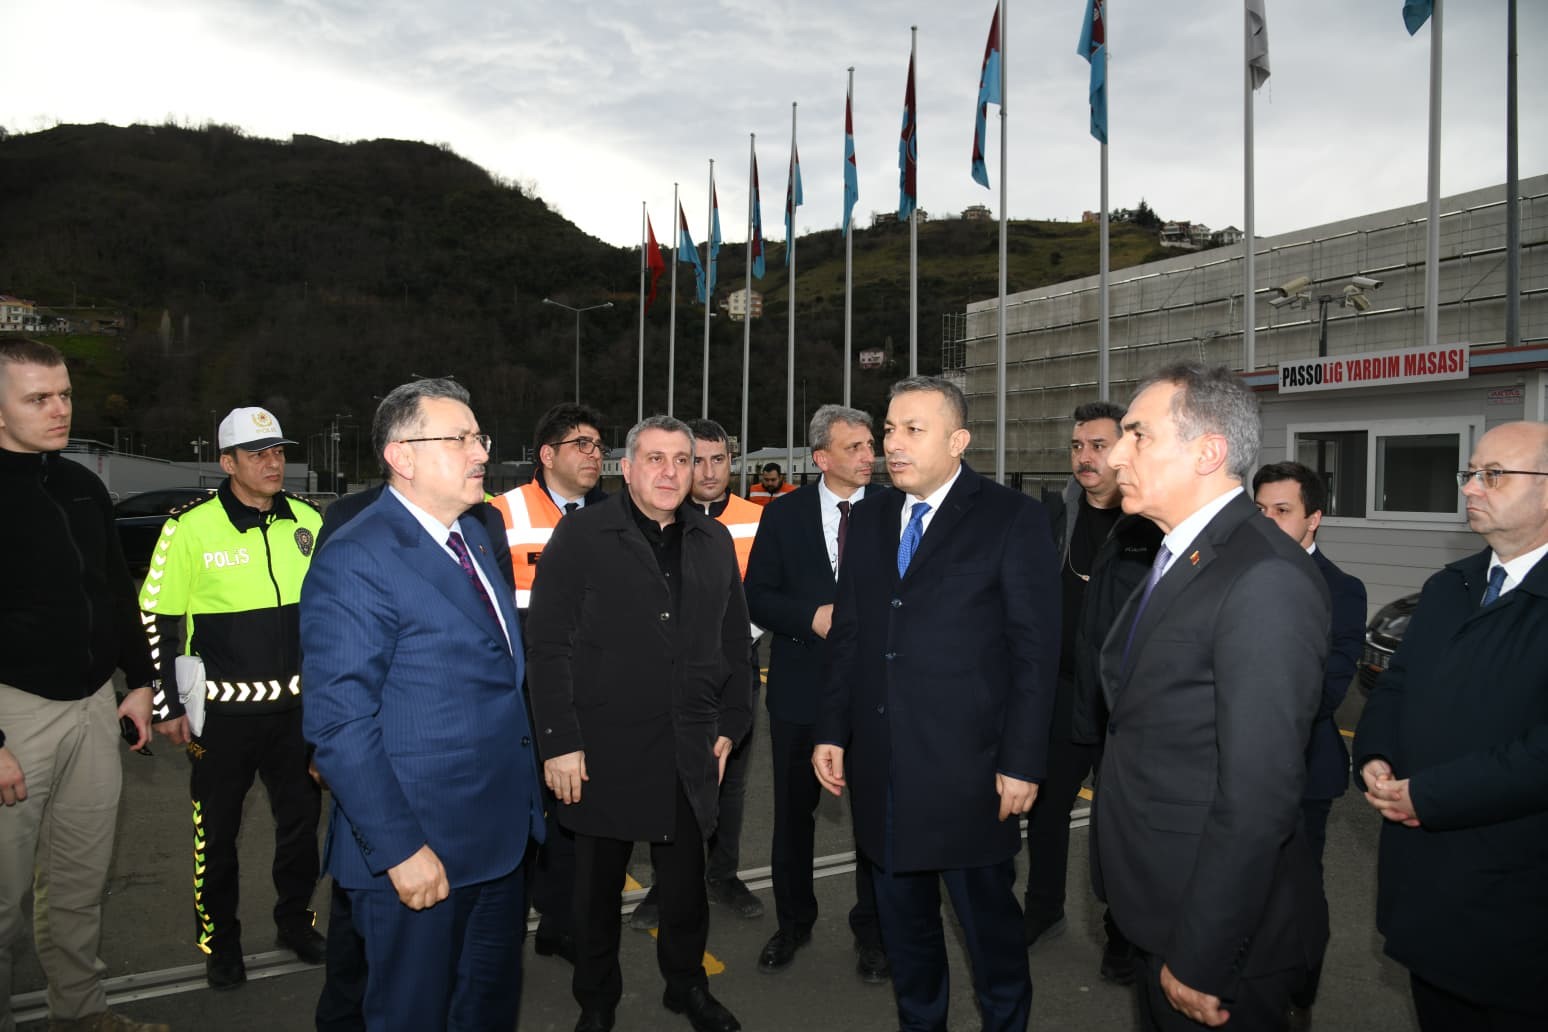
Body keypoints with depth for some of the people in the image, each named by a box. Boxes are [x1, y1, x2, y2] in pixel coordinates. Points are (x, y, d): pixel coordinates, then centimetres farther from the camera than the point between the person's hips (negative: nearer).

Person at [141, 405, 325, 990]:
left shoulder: (308, 521, 2)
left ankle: (296, 921, 34)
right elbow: (157, 621, -6)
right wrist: (168, 707, -6)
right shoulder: (191, 528, -11)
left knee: (301, 819, 14)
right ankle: (219, 943, 28)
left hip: (296, 704, 4)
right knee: (217, 833, 9)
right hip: (223, 709, -4)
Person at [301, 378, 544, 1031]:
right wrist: (400, 849, -21)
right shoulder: (356, 561, -18)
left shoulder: (474, 536, 8)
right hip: (419, 853, -7)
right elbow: (339, 724, -21)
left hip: (502, 837, 8)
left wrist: (525, 801, 11)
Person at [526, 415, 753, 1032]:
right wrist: (561, 743, -12)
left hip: (689, 752, 3)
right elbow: (549, 646, -8)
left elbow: (734, 643, 13)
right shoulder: (581, 536, -5)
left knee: (686, 882, 15)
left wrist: (731, 725, 8)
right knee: (598, 887, 13)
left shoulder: (715, 542, 9)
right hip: (604, 747, -3)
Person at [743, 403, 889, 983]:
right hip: (801, 687, 1)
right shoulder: (783, 515, 1)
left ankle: (872, 930, 30)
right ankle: (793, 921, 36)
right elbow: (757, 597, -1)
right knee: (793, 811, 15)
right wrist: (813, 618, -16)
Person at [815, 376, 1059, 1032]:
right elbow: (849, 633, 11)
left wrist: (1023, 762, -11)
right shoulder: (870, 518, 9)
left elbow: (1035, 649, -9)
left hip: (966, 773, -5)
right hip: (880, 768, 5)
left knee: (989, 922, 11)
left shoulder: (1012, 519, -7)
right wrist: (833, 731, 6)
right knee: (903, 922, 19)